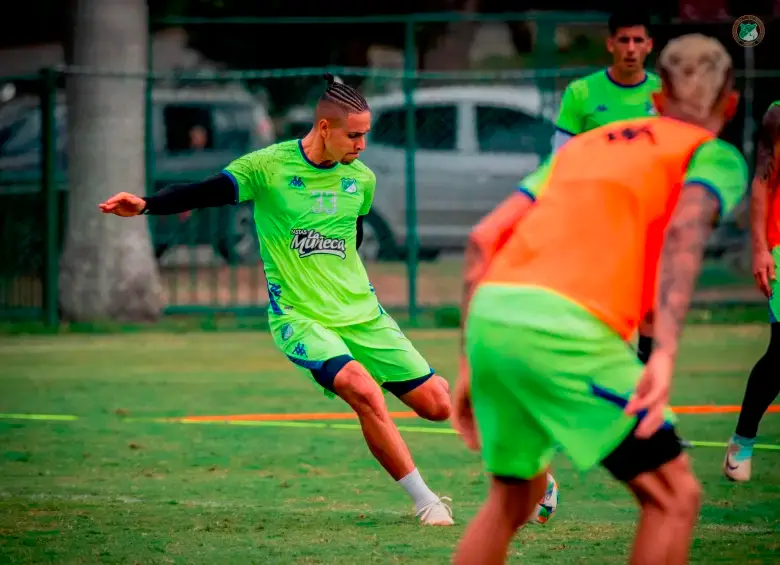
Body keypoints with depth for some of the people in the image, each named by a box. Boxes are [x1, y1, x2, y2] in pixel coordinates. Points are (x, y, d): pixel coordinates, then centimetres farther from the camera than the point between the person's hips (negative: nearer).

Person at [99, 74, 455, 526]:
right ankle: (426, 501, -16)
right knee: (365, 392, -28)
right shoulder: (268, 167, -10)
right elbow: (206, 193, -14)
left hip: (363, 314, 5)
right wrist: (145, 205, -27)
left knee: (437, 405, -1)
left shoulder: (361, 179, 4)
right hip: (299, 318, -5)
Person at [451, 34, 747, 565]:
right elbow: (685, 230, -10)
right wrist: (665, 353, -22)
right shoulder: (716, 156, 13)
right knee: (675, 495, 4)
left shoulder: (584, 143, 29)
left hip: (491, 314, 7)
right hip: (566, 327, -7)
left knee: (512, 498, 24)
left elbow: (483, 238, 21)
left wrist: (470, 365, 24)